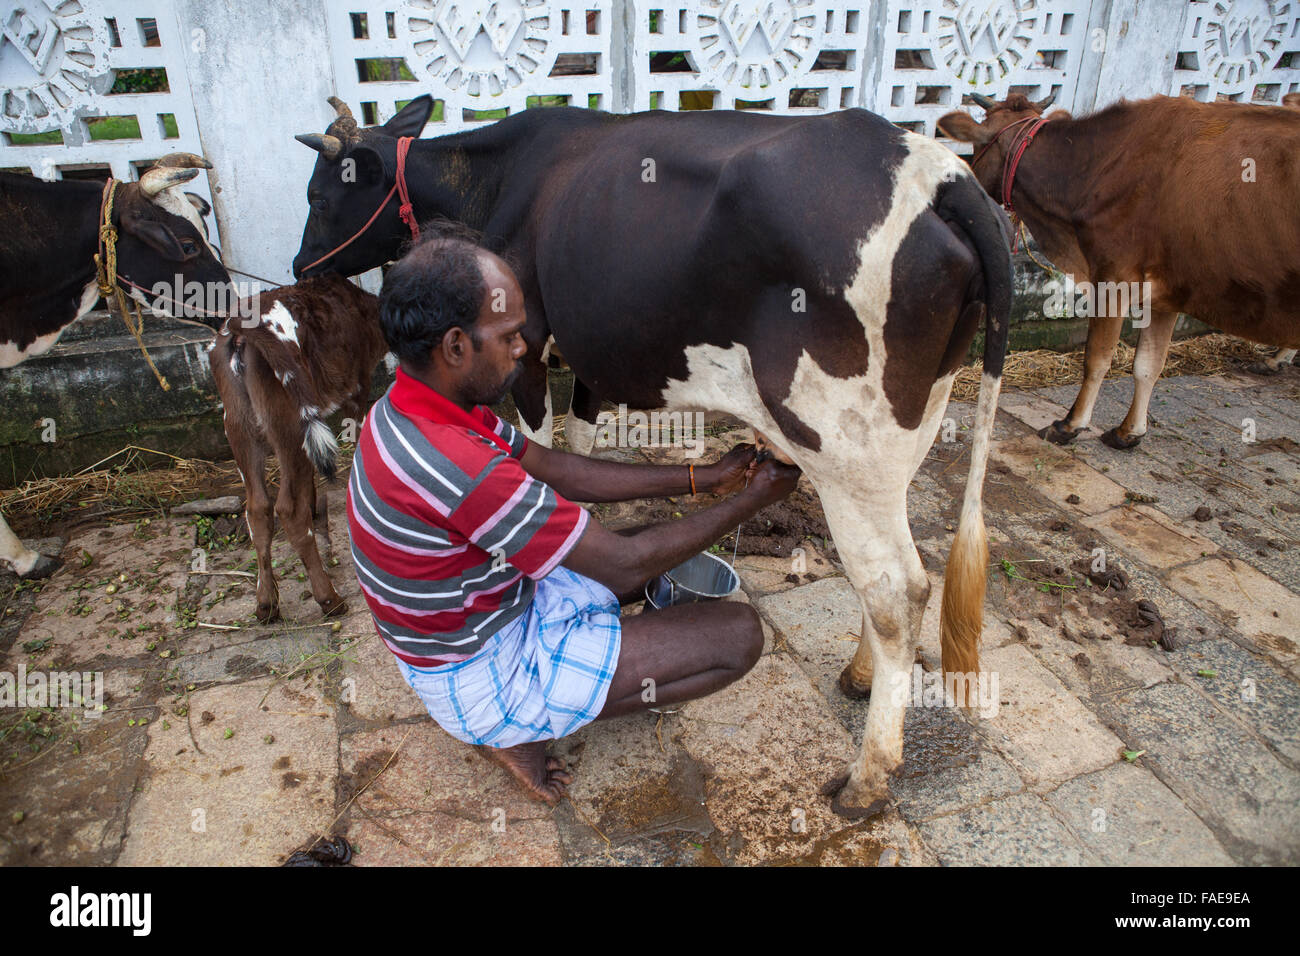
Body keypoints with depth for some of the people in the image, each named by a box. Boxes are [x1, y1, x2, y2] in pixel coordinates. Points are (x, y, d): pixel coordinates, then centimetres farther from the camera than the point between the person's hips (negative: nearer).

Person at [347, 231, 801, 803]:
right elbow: (624, 564, -26)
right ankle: (520, 731, 0)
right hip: (481, 679, -9)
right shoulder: (461, 470, -34)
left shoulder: (410, 411, -4)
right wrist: (750, 501, -13)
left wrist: (702, 477, 0)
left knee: (665, 548, 17)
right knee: (737, 635, -10)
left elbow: (561, 471, 2)